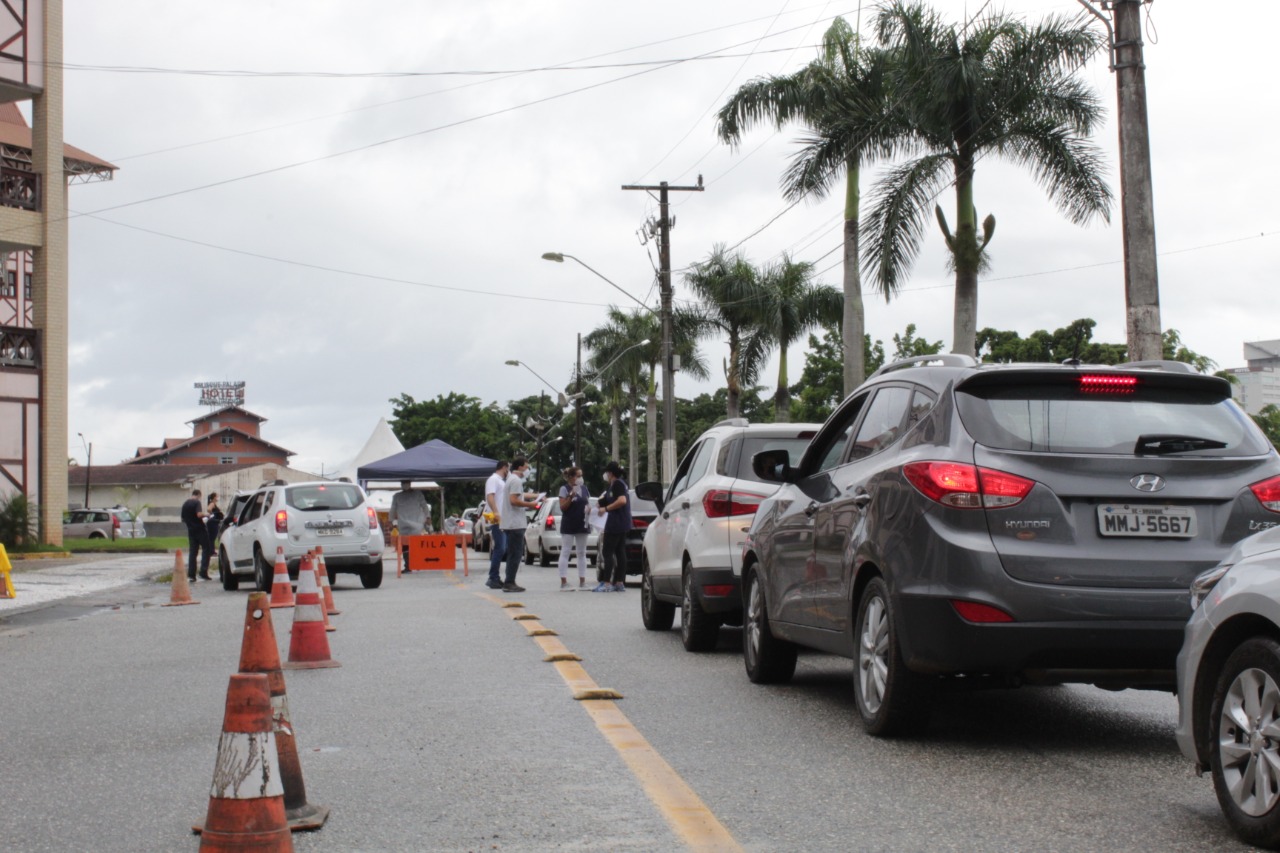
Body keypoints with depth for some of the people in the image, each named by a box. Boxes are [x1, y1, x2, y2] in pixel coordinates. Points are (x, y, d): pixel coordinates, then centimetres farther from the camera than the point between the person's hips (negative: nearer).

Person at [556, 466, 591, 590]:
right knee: (565, 552, -5)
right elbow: (563, 507, -10)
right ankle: (564, 582, -6)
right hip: (568, 525, -7)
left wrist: (589, 509, -3)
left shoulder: (584, 488, 12)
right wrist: (571, 496, -22)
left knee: (582, 553, 9)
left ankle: (582, 581, 14)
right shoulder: (564, 489, -6)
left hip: (582, 524, 7)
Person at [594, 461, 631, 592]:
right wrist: (603, 500, 15)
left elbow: (622, 501, -27)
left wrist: (606, 508, -19)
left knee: (607, 552, -9)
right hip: (622, 524, 10)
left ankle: (606, 584, -12)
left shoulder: (617, 484, -13)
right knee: (620, 553, 10)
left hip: (616, 523, -10)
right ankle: (620, 583, 10)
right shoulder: (621, 483, 17)